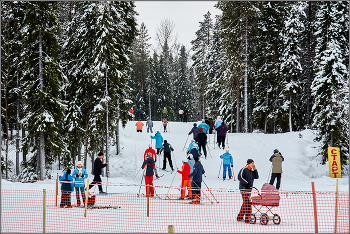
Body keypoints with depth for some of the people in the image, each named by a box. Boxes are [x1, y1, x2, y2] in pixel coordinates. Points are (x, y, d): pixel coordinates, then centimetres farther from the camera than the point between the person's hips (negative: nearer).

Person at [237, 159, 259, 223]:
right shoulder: (244, 169, -9)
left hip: (249, 189, 9)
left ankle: (240, 217, 23)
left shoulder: (251, 171, 16)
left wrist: (255, 169, 3)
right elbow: (240, 177, -18)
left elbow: (256, 177, 13)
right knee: (247, 203, -14)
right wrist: (246, 183, -20)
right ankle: (247, 219, -15)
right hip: (244, 188, -9)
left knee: (245, 203, 13)